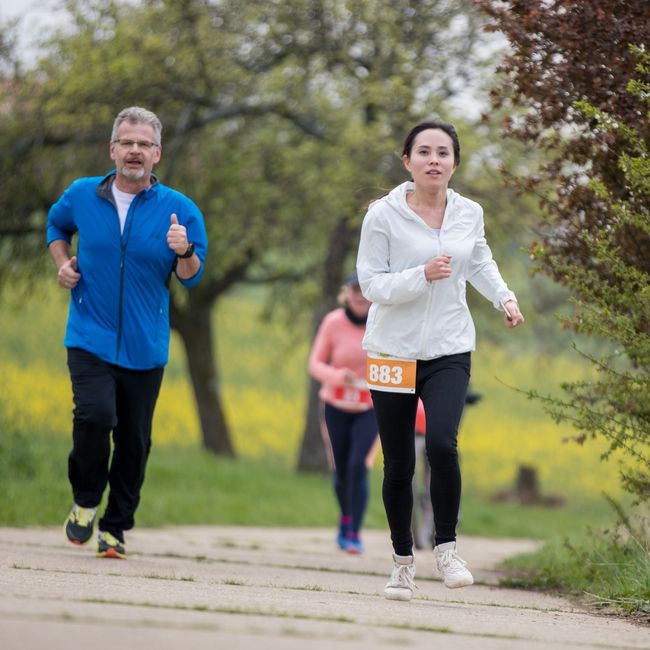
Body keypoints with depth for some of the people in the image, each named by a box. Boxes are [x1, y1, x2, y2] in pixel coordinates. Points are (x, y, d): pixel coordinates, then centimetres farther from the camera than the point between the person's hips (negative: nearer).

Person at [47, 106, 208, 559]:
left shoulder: (179, 209, 0)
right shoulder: (82, 195, 3)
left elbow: (192, 277, 2)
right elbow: (57, 226, 26)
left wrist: (185, 252, -19)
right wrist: (63, 262, 8)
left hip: (146, 347, 1)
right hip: (90, 339, -1)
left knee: (134, 441, 4)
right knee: (95, 415, -21)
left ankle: (116, 528, 21)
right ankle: (86, 501, 4)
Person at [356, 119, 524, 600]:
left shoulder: (469, 214, 2)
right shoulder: (383, 215, -9)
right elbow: (371, 284, -10)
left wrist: (505, 297, 7)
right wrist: (423, 275, -24)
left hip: (449, 351, 1)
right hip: (393, 352, -1)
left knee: (442, 443, -22)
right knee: (398, 465, 4)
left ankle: (446, 546, -4)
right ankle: (403, 561, 22)